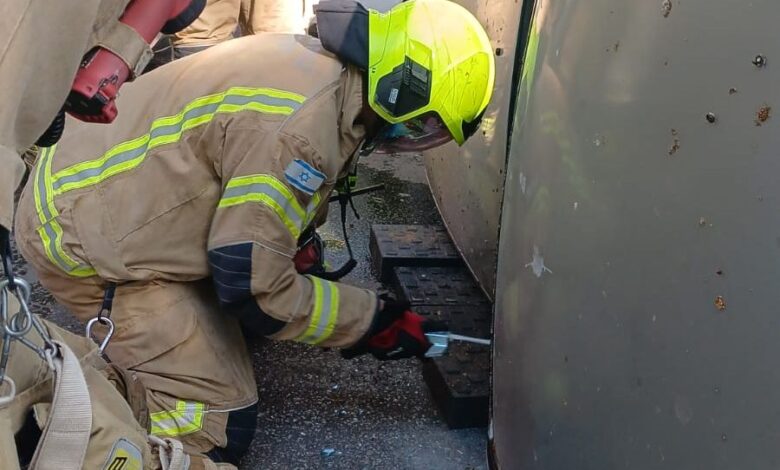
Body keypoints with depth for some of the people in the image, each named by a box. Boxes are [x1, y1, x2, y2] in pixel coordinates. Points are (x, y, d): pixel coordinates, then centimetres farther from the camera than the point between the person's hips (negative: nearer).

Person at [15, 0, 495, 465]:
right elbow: (255, 288, -22)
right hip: (83, 235, -10)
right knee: (219, 427, -8)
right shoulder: (300, 124, -29)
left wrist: (302, 251, 7)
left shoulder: (312, 64, 1)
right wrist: (373, 321, -12)